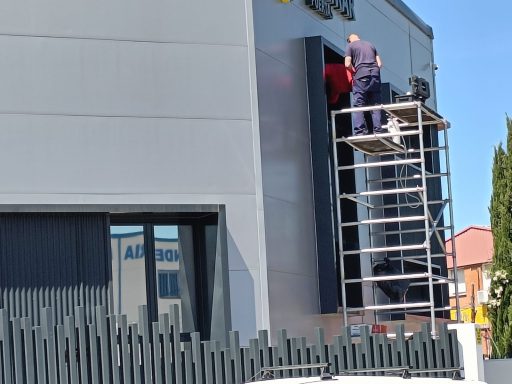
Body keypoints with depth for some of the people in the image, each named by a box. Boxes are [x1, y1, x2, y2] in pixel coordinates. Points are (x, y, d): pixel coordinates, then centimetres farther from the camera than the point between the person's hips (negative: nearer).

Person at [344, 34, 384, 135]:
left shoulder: (350, 46, 8)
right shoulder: (370, 45, 23)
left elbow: (347, 64, -3)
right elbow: (379, 63, 16)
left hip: (361, 75, -4)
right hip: (375, 74, 5)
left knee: (358, 104, -2)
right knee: (376, 103, 8)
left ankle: (361, 130, -11)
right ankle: (378, 128, 2)